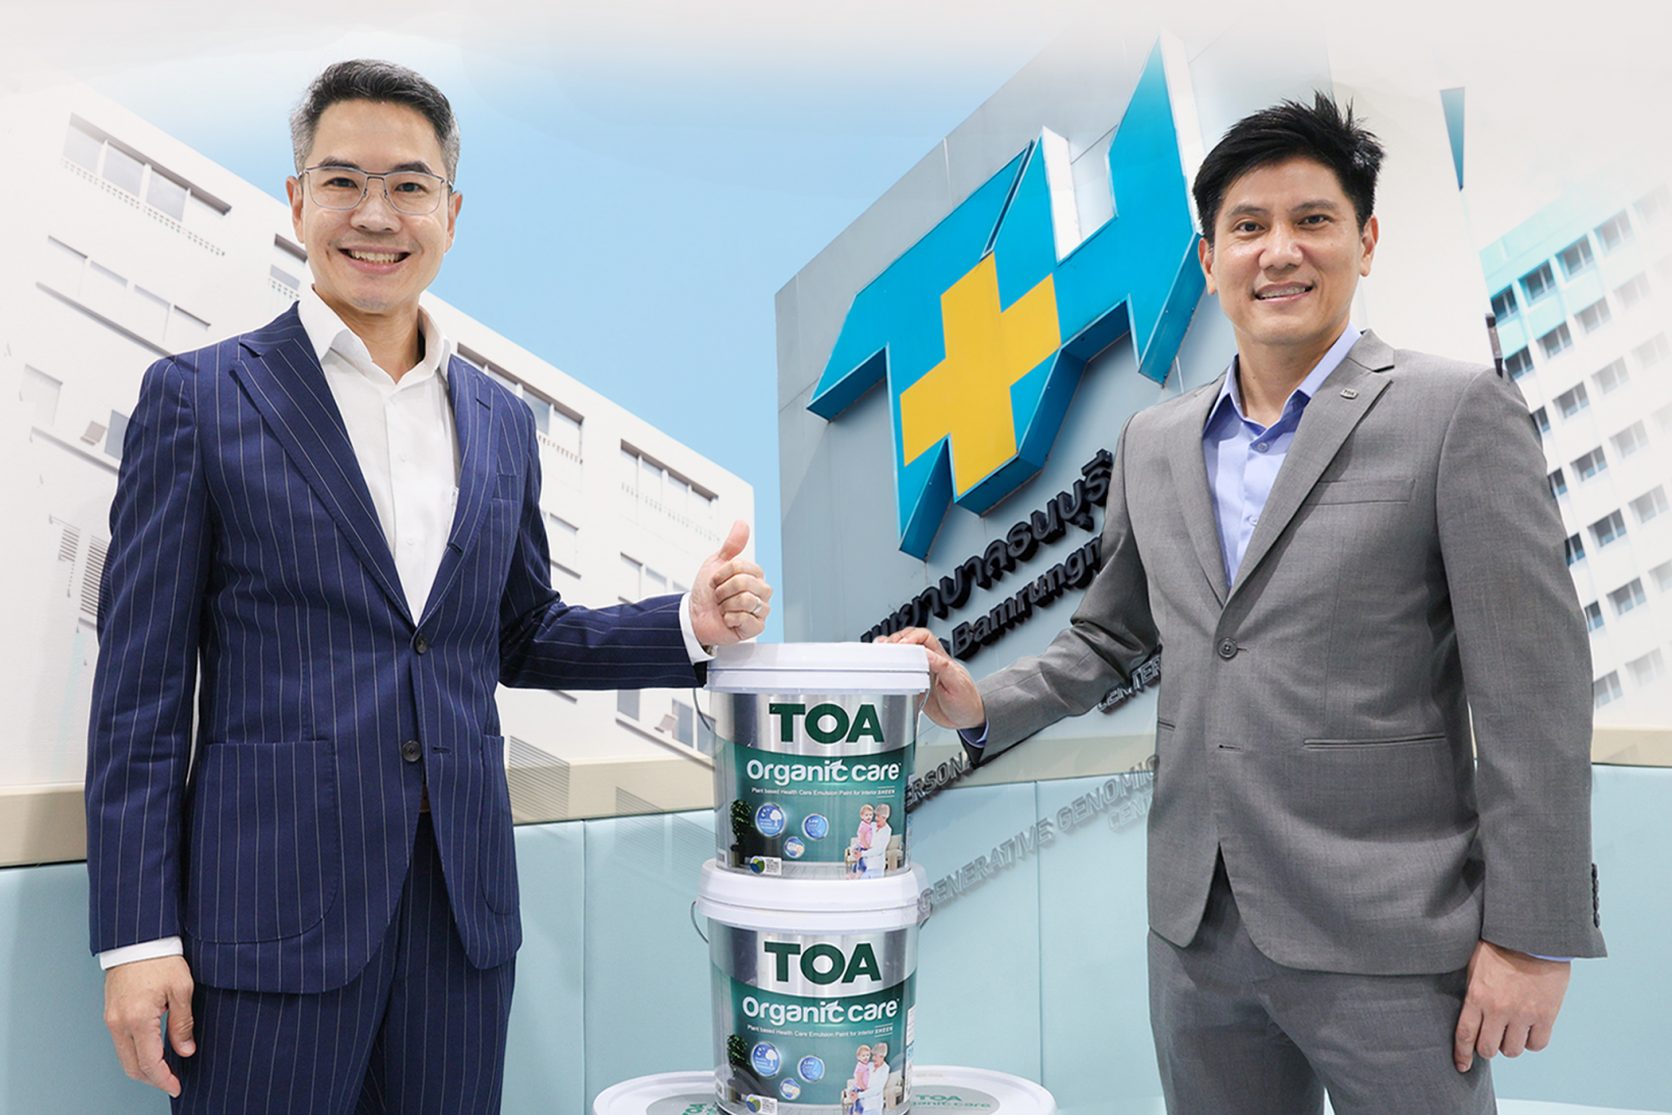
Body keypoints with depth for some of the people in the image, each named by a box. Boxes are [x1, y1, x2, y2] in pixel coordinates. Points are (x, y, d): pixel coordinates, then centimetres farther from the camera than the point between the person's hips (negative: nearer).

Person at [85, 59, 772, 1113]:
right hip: (275, 901, -3)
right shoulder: (199, 397, -2)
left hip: (464, 903, 4)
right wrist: (138, 934, -7)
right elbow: (142, 680, -4)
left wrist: (691, 623, 1)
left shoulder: (502, 421, 11)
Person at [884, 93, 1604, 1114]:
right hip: (1198, 933, 5)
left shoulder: (1457, 412, -7)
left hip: (1385, 941, -4)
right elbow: (1109, 639, 17)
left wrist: (1533, 938, -11)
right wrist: (981, 705, 0)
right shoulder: (1154, 443, 9)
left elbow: (1533, 691, -9)